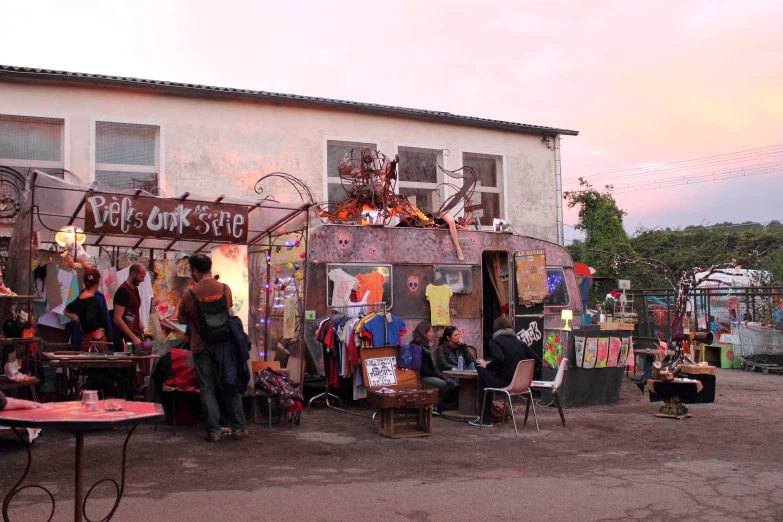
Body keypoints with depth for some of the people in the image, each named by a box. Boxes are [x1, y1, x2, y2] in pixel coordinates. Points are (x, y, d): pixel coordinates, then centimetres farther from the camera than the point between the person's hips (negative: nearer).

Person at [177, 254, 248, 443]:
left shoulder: (190, 295, -11)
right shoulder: (225, 289, -3)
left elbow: (182, 320, 1)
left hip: (201, 346, -2)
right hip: (224, 344, 2)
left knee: (207, 389, 7)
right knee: (230, 387, 10)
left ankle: (213, 432, 7)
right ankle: (238, 429, 14)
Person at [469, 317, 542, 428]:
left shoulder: (494, 342, -4)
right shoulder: (520, 342, 12)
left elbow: (499, 359, -25)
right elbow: (537, 360, 6)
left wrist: (487, 365, -7)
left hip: (504, 383, -7)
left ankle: (486, 419, 16)